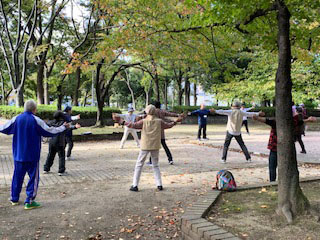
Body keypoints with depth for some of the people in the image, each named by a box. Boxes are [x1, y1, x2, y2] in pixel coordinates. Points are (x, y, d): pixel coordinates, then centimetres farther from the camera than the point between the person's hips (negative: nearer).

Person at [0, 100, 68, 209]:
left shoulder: (16, 119, 0)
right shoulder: (36, 120, -12)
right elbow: (49, 131, -8)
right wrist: (63, 127, 4)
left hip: (18, 155, 5)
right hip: (32, 155, -5)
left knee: (17, 176, 17)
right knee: (33, 177, 3)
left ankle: (14, 198, 28)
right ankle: (29, 201, 1)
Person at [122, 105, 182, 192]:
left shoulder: (144, 121, -7)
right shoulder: (159, 121, 1)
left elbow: (134, 125, -15)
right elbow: (168, 125, 14)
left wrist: (123, 122, -6)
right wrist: (175, 122, 31)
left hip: (145, 146, -2)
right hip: (155, 146, 3)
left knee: (139, 165, 6)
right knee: (156, 165, 16)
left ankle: (135, 185, 4)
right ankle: (159, 185, 12)